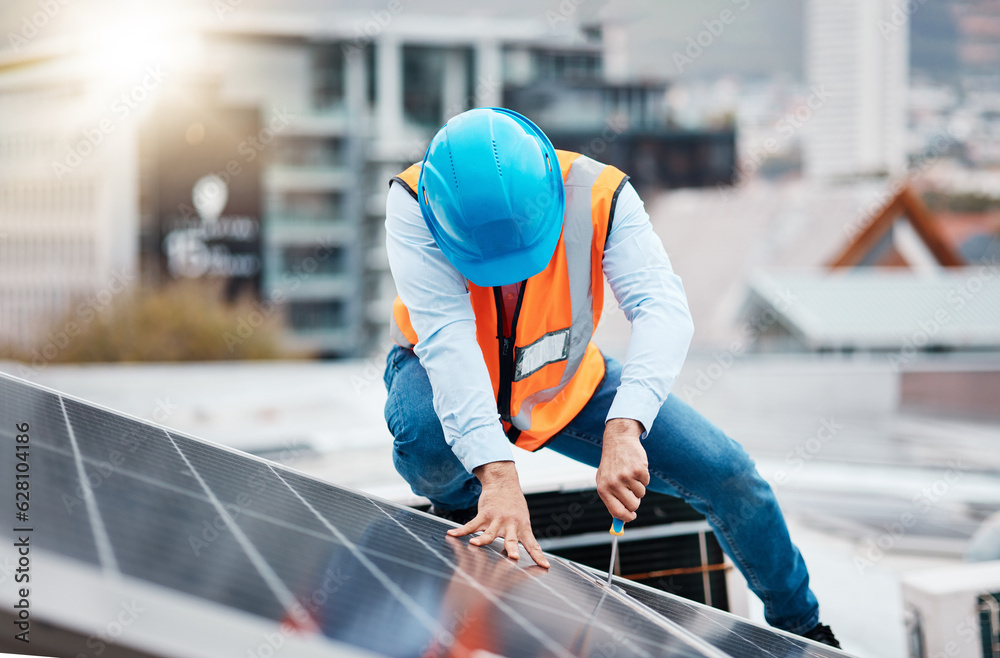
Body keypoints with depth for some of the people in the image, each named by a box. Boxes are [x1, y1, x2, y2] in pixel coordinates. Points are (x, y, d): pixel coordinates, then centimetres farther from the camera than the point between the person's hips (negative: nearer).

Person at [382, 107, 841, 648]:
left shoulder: (596, 194, -29)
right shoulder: (413, 204, -33)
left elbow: (663, 310, -40)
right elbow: (447, 338, -43)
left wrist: (624, 429, -56)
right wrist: (497, 472, -56)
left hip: (566, 386, 2)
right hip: (451, 380, -2)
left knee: (726, 473, -7)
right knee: (423, 431, -39)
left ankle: (799, 625, 21)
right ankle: (460, 511, 0)